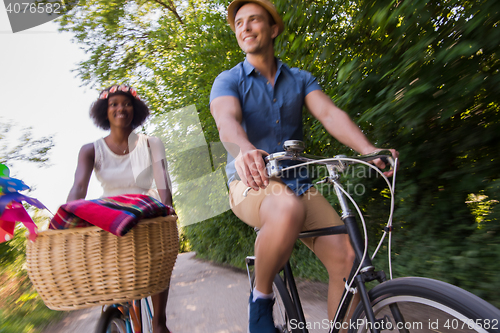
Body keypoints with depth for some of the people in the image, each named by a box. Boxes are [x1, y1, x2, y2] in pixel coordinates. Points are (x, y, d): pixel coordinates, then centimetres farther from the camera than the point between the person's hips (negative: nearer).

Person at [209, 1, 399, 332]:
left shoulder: (300, 79, 12)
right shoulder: (228, 80, 3)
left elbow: (330, 113, -5)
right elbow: (227, 120, -19)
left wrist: (368, 149, -24)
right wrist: (244, 150, -42)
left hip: (297, 183, 4)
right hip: (252, 182, -3)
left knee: (346, 258, -13)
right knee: (288, 210, -37)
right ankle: (261, 298, -11)